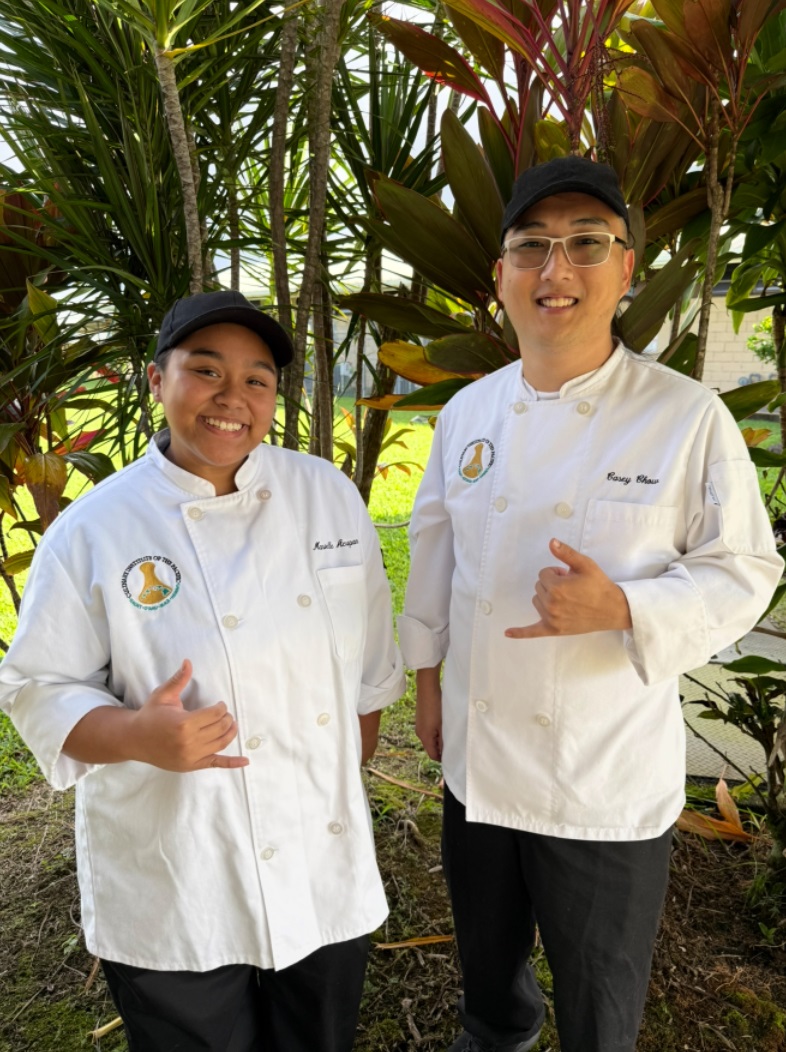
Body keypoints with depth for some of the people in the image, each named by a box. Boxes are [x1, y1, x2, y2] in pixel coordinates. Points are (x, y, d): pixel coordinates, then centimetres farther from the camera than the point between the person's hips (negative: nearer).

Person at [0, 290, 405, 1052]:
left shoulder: (329, 495, -3)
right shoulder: (92, 530, -13)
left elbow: (367, 665, 5)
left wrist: (350, 776, 10)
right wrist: (137, 735, -26)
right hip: (170, 897, -3)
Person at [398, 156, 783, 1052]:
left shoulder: (689, 418, -14)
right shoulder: (468, 413, -1)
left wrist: (621, 609, -27)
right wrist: (427, 676, 11)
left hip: (610, 780, -4)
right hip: (477, 756, 4)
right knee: (486, 959, 29)